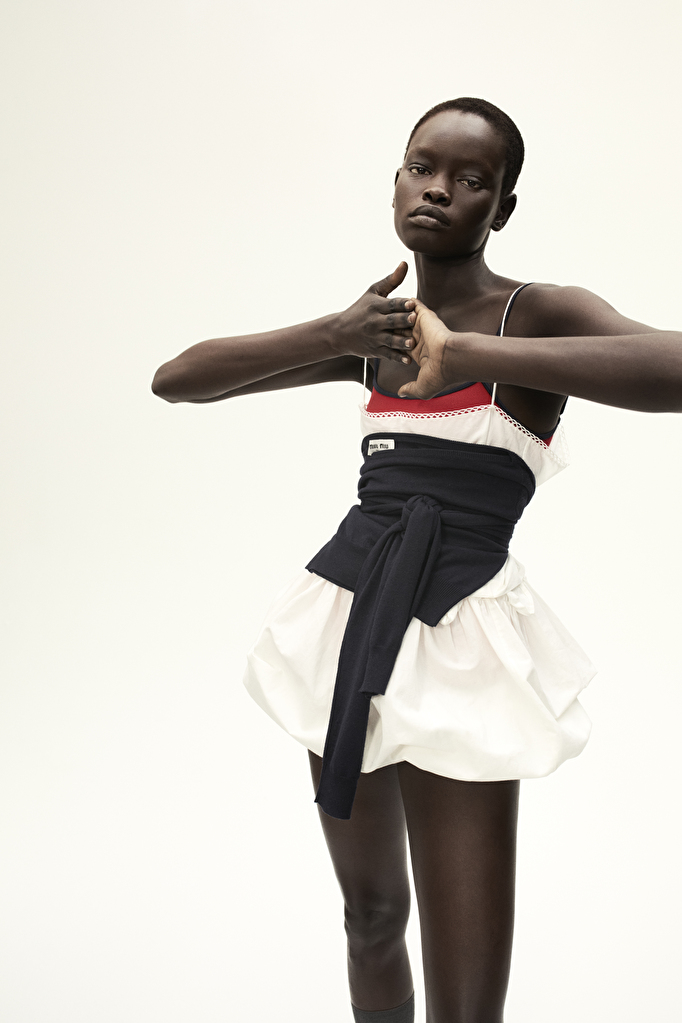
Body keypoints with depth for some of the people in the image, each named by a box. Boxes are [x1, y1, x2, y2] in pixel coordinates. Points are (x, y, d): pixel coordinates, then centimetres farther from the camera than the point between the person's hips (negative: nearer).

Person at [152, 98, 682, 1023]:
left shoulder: (539, 313, -5)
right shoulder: (375, 332, 9)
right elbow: (176, 380, 6)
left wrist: (465, 353, -28)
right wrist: (332, 337, -9)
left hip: (459, 640, -5)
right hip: (350, 615, 5)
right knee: (372, 915, 21)